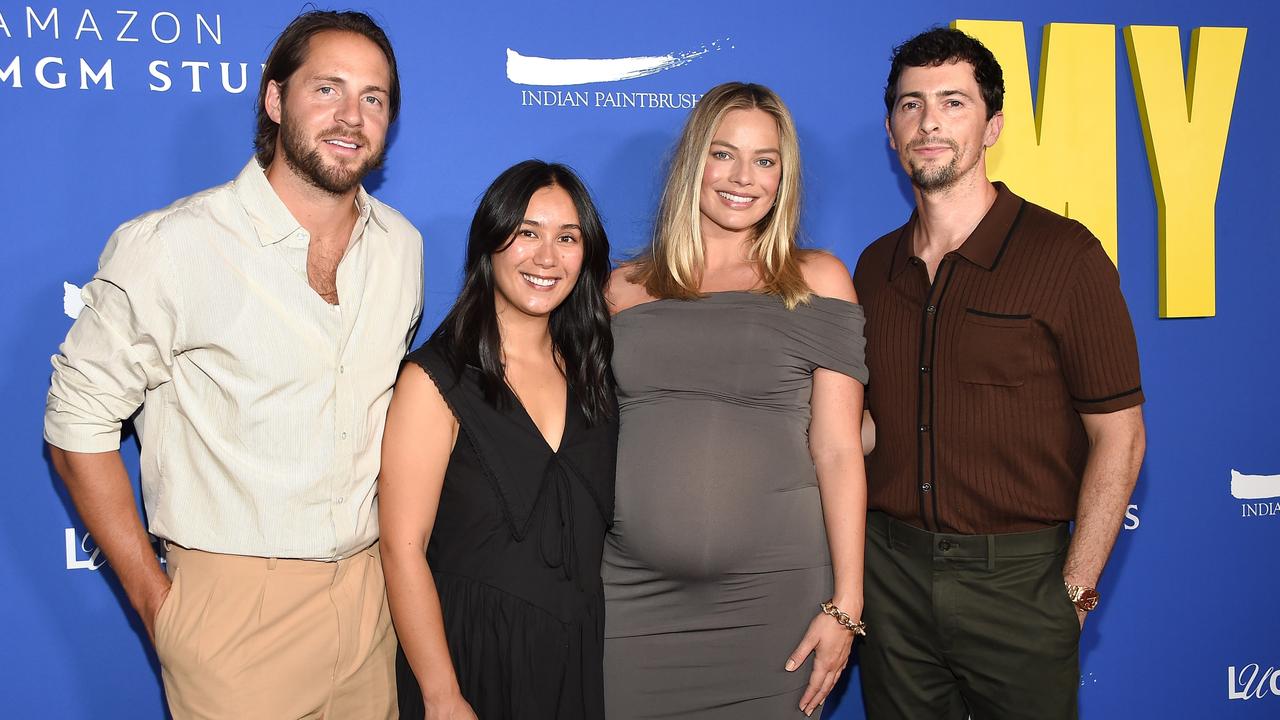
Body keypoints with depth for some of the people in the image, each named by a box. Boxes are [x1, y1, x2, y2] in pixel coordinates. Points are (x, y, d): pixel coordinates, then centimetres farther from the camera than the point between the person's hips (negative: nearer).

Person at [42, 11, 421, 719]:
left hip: (370, 596, 5)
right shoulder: (172, 247, -14)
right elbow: (79, 424, -9)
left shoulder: (401, 244, 4)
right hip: (234, 606, -5)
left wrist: (395, 549, 11)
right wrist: (154, 601, -9)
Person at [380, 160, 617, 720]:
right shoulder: (435, 379, -11)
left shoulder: (590, 374, 5)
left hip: (584, 655, 5)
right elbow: (403, 549, -14)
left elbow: (594, 523, 10)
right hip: (475, 657, -4)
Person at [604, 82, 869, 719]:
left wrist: (846, 604, -6)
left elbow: (837, 451, -1)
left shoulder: (815, 281, 3)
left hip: (771, 592, -1)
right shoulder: (626, 288, 9)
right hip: (632, 594, 2)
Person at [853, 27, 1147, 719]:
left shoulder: (1064, 254, -7)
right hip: (889, 572, 4)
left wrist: (1073, 591, -9)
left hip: (1016, 576, -4)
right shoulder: (874, 267, 7)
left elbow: (1118, 436, -7)